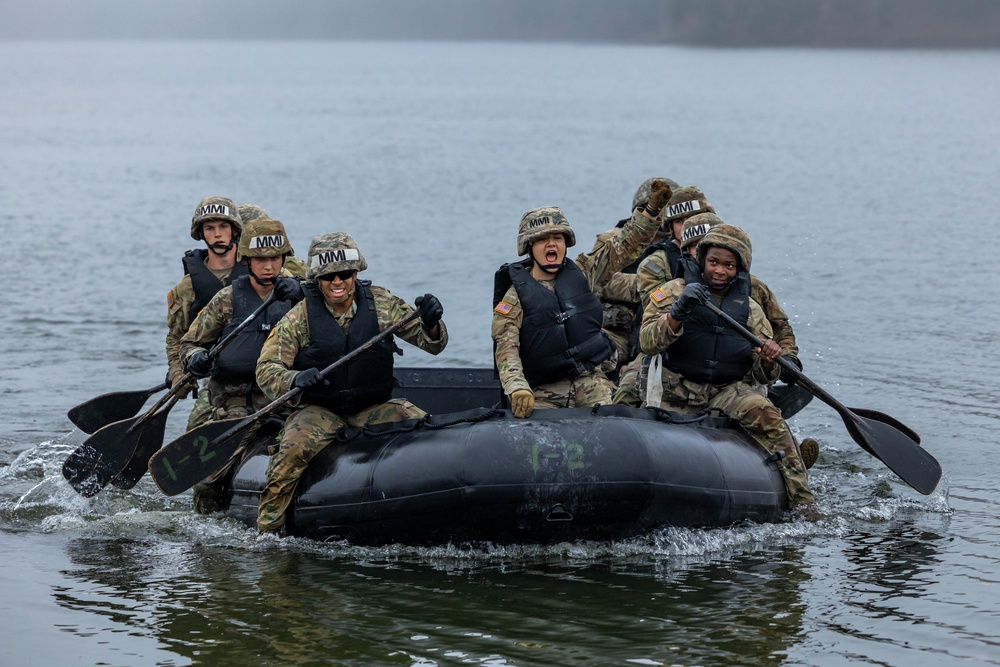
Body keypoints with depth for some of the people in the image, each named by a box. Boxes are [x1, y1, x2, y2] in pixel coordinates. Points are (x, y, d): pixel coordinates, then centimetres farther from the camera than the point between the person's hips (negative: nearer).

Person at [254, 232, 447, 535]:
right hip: (319, 411, -2)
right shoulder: (299, 318, -5)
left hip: (373, 408, 2)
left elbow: (431, 344, 3)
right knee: (294, 448, -32)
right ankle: (267, 531, -19)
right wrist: (295, 380, -29)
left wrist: (431, 323, -22)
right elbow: (266, 369, -7)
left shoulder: (381, 303, 1)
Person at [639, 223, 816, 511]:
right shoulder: (674, 291, 3)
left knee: (761, 411, -31)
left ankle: (801, 502, -31)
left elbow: (762, 378, 8)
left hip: (730, 390, 0)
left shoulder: (750, 309, 11)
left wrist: (767, 362, -16)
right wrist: (678, 312, -29)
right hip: (679, 396, 0)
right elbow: (648, 342, -13)